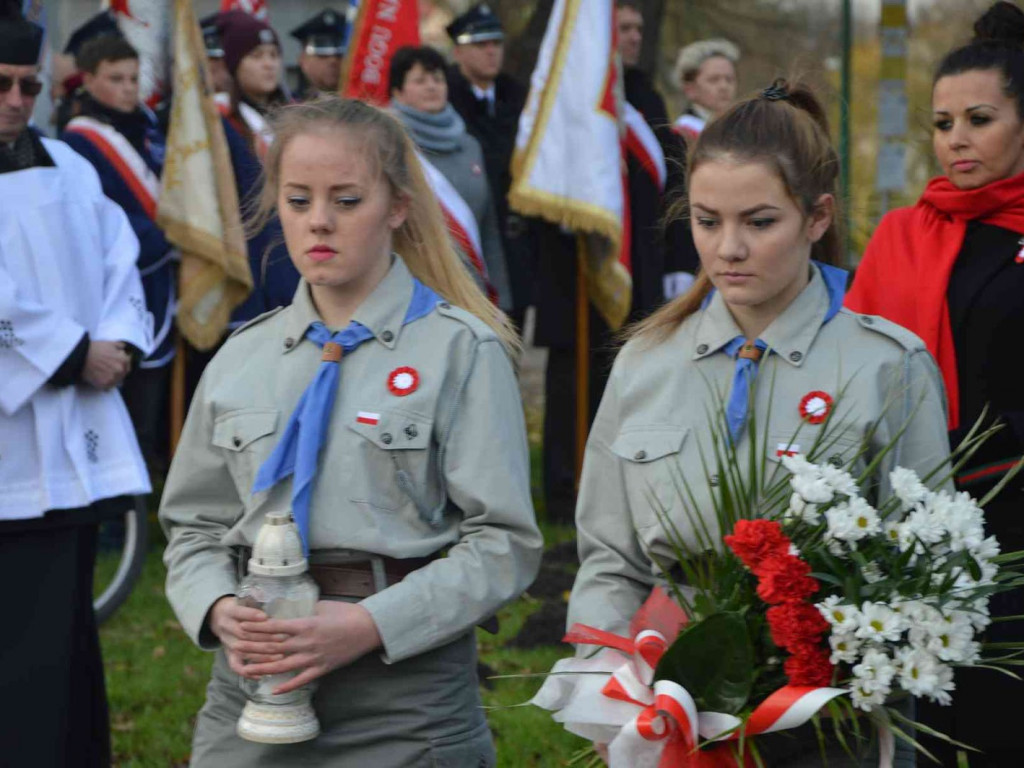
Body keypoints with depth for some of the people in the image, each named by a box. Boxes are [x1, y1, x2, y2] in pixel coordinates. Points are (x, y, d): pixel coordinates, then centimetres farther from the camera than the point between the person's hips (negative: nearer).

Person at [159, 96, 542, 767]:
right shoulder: (242, 360, 10)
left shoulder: (461, 349, -4)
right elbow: (196, 527, 14)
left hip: (405, 693, -3)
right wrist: (218, 609, -7)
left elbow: (503, 543, -8)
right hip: (252, 684, 4)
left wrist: (372, 624, -18)